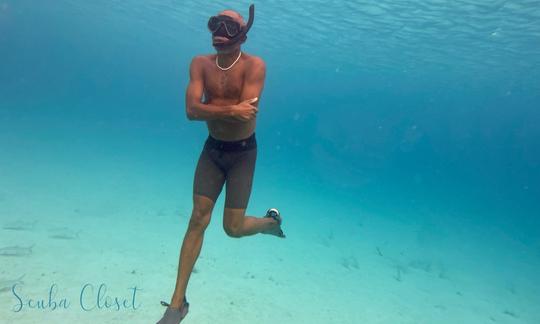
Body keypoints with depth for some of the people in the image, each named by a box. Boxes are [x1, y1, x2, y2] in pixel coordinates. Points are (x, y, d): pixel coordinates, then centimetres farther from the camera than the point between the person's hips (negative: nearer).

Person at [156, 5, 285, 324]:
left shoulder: (254, 65, -14)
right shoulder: (201, 64, -3)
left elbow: (246, 113, -27)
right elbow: (191, 111, -16)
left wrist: (211, 108, -19)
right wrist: (229, 110, -27)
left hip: (243, 153, -3)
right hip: (212, 149, 3)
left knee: (233, 228, 0)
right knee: (198, 219, -1)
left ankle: (271, 221, 36)